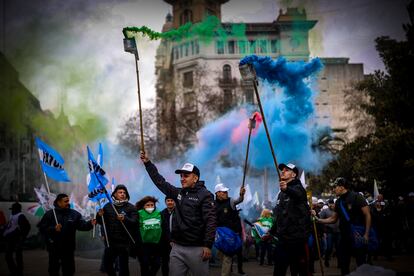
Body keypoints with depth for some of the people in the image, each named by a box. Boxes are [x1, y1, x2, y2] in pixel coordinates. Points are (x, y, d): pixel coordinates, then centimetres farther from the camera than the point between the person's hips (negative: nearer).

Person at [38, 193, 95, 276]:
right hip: (54, 249, -2)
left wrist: (90, 224, -23)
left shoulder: (74, 214, 3)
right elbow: (42, 228, -8)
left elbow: (82, 225, -4)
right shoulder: (49, 214, -4)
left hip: (69, 249, 2)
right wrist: (53, 229, -23)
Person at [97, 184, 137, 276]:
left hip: (124, 242, -3)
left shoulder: (131, 208, -3)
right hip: (110, 241, 3)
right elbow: (101, 222, 11)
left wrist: (124, 219, -33)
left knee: (123, 266, 0)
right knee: (107, 264, 12)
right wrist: (99, 216, -11)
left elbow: (134, 222, -14)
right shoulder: (108, 206, 7)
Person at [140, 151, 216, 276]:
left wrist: (208, 246, -19)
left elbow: (210, 221, -13)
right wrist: (147, 163, 14)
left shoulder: (205, 195, -7)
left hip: (197, 249, -6)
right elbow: (160, 182, 19)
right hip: (177, 248, 6)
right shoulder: (178, 193, 13)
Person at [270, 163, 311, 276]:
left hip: (297, 238, -8)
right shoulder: (282, 193, 18)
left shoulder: (298, 188, -8)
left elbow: (298, 194, -35)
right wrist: (271, 232, 26)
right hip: (283, 238, 8)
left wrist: (287, 189, -56)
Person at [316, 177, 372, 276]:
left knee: (361, 264, -1)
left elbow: (367, 215, -12)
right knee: (343, 264, 11)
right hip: (344, 237, 7)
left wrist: (366, 234, -18)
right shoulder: (339, 202, 11)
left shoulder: (356, 197, -10)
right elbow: (333, 219, 16)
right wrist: (318, 220, 3)